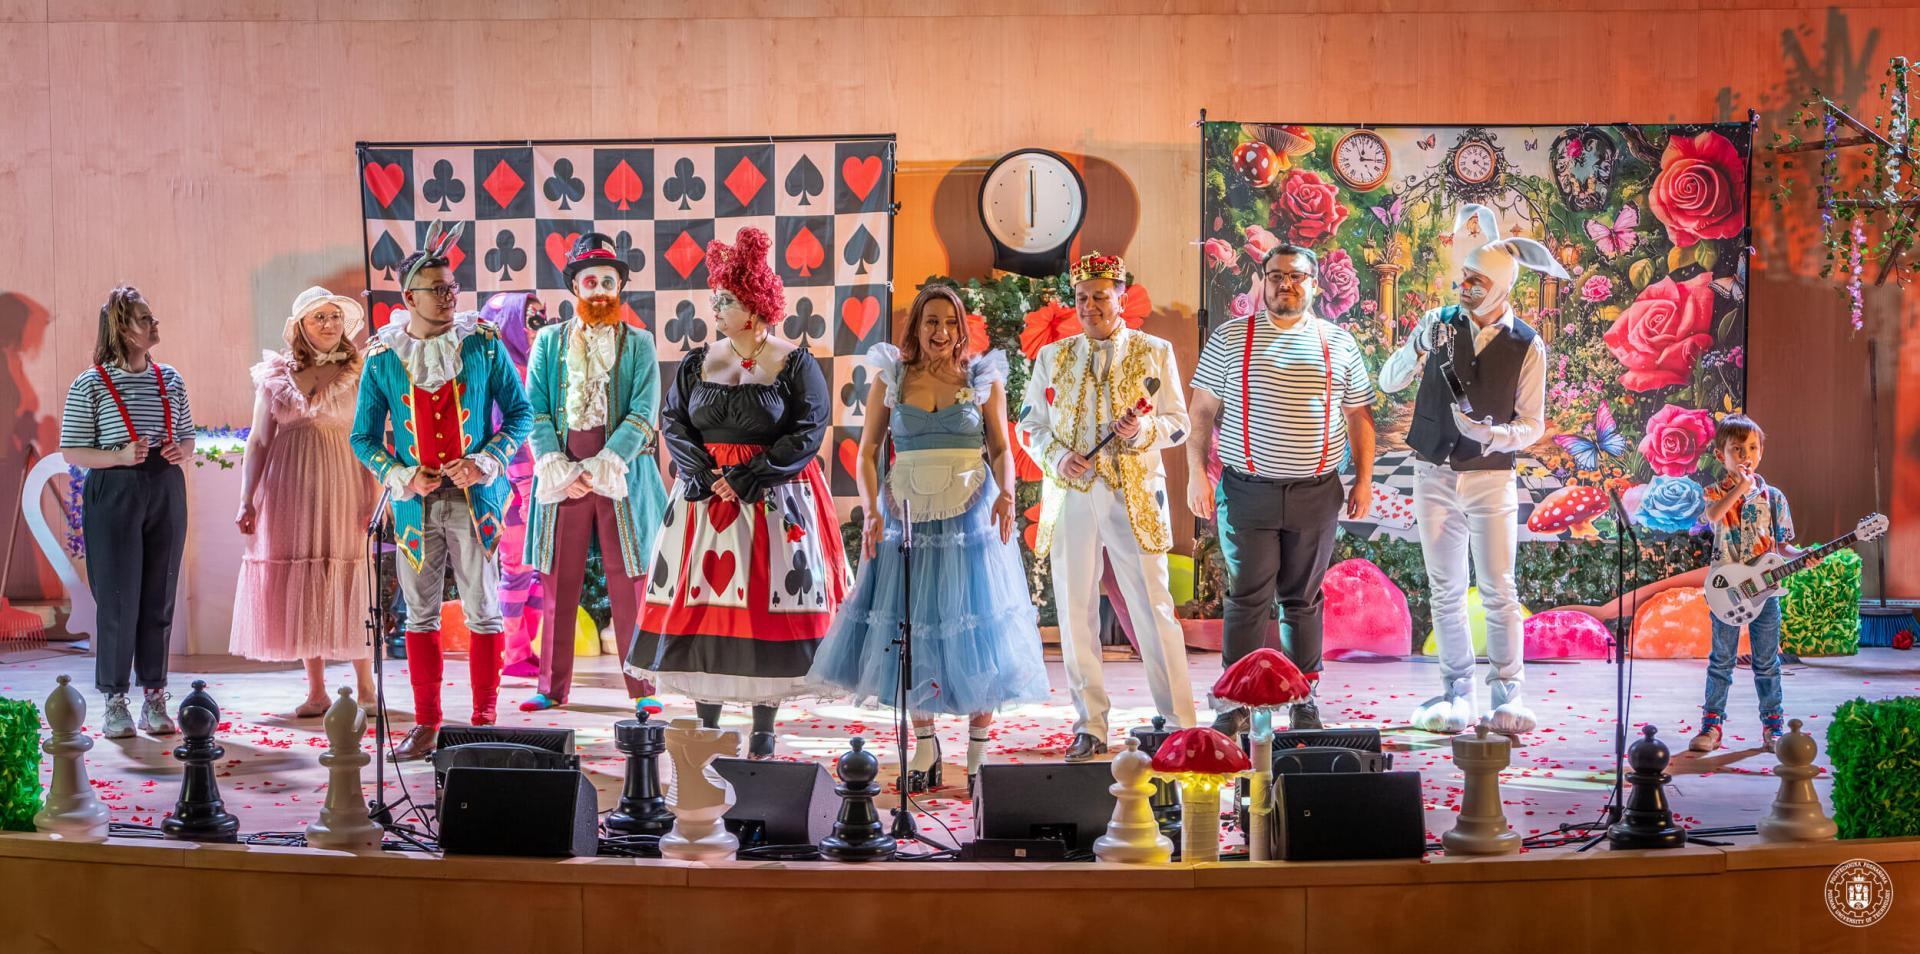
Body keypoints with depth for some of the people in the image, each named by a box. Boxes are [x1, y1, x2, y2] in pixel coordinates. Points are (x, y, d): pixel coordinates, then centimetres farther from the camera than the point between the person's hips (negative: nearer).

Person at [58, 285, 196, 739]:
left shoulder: (170, 379, 10)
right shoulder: (91, 385, -4)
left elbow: (188, 438, 18)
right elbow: (73, 451, -4)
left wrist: (182, 451, -5)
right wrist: (120, 456, -19)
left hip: (166, 492, 4)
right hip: (113, 495, -4)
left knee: (159, 599, 6)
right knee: (119, 600, -1)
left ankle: (155, 698, 14)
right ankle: (115, 702, 9)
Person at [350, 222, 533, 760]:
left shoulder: (483, 342, 0)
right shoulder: (384, 356, 2)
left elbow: (519, 412, 4)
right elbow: (363, 437, 8)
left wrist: (487, 461, -11)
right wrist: (400, 476, -8)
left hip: (475, 498, -1)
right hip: (415, 503, 2)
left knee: (483, 612, 1)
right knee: (420, 615, 7)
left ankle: (484, 722, 10)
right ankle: (425, 726, 16)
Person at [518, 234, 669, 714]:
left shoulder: (638, 344, 7)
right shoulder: (549, 341, 11)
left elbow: (644, 414, -3)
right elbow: (534, 411, 4)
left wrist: (601, 467, -13)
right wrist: (558, 469, -10)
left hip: (622, 474, -1)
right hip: (561, 474, 1)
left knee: (629, 584, -1)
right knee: (558, 584, 3)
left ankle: (643, 688, 5)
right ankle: (553, 687, 11)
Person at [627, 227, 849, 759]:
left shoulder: (794, 365, -3)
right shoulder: (698, 364, 9)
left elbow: (807, 435, -9)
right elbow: (673, 423, 5)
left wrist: (747, 480, -15)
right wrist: (703, 474, -12)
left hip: (772, 502, -4)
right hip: (703, 500, 4)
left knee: (767, 608, -4)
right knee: (701, 603, 1)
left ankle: (763, 731, 4)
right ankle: (706, 727, 9)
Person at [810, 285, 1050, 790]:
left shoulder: (983, 379, 4)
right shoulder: (890, 378, 5)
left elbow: (1002, 449, 4)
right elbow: (867, 453, 4)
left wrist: (1006, 492, -15)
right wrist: (872, 511, -10)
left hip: (971, 517, -1)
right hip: (907, 517, 1)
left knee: (976, 631, -1)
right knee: (910, 633, 5)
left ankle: (978, 752, 11)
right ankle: (925, 748, 20)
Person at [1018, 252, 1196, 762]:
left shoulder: (1154, 353, 7)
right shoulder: (1052, 357, 11)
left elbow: (1178, 423, 6)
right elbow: (1030, 423, 12)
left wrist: (1144, 429, -16)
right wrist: (1057, 458, -8)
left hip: (1134, 494, -2)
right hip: (1070, 496, 2)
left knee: (1153, 608, -3)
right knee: (1075, 611, 3)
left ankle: (1178, 723, 6)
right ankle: (1089, 726, 12)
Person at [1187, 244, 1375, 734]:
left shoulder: (1339, 344, 8)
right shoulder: (1230, 338, 4)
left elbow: (1359, 416, 12)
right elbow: (1202, 411, 4)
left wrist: (1364, 480, 6)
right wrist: (1197, 473, -4)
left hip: (1316, 493, 1)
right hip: (1247, 491, -1)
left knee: (1303, 599, 8)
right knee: (1248, 598, -3)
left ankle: (1303, 699, 17)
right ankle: (1236, 702, 2)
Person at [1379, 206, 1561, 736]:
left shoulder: (1527, 346, -5)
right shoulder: (1439, 323, 0)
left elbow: (1533, 425, -2)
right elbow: (1387, 382, -1)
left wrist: (1491, 434, -23)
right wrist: (1418, 353, -21)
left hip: (1491, 478, -2)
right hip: (1433, 475, 2)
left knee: (1498, 590, -3)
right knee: (1446, 591, 7)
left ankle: (1507, 696, 6)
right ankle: (1458, 694, 16)